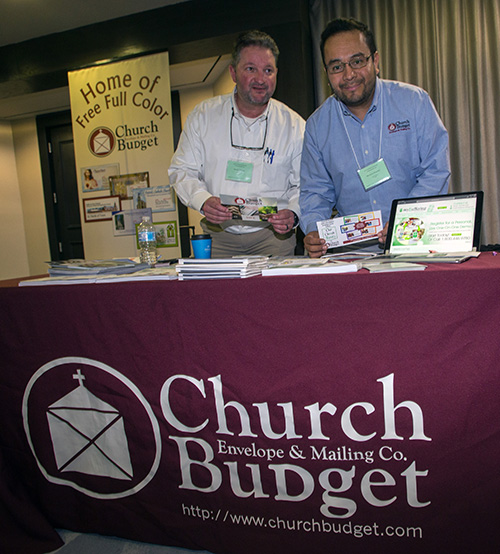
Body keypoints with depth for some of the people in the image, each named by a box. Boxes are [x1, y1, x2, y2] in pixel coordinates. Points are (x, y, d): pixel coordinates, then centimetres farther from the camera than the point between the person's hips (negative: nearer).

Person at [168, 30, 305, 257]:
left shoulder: (294, 125, 3)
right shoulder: (203, 115, 5)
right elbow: (181, 170, 6)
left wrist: (293, 213, -16)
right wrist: (203, 200, -14)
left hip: (272, 235, 0)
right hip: (218, 235, 1)